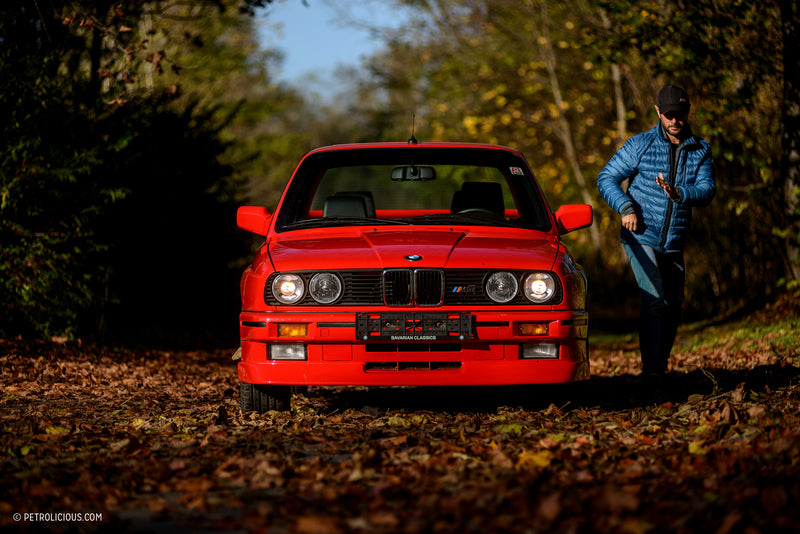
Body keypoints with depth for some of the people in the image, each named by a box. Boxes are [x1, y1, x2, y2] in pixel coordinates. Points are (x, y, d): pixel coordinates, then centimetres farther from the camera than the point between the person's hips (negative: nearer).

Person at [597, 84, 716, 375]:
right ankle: (651, 371, -18)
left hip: (673, 243, 5)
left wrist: (678, 194, -29)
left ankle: (661, 366, 26)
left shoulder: (701, 151, 6)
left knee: (674, 306, 10)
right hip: (641, 236, -5)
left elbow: (707, 190, -8)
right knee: (654, 299, -19)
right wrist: (626, 208, -16)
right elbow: (606, 178, 0)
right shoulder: (641, 144, -2)